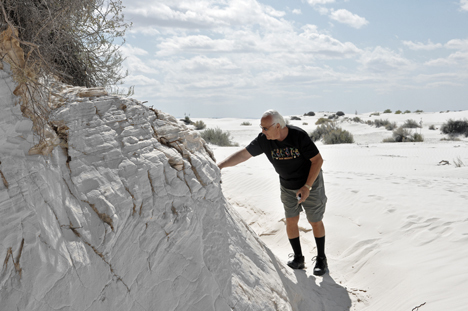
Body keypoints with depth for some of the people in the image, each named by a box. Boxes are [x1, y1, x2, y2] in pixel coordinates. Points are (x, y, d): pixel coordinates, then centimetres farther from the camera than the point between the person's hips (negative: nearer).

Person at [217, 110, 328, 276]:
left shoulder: (299, 136, -28)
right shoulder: (264, 139, -18)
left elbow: (318, 160, -22)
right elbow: (243, 154, -16)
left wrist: (307, 187, -25)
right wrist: (219, 166, -26)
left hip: (311, 183, -4)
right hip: (288, 187, 4)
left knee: (315, 222, 5)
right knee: (291, 221, 4)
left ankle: (321, 259, 22)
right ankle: (298, 259, 20)